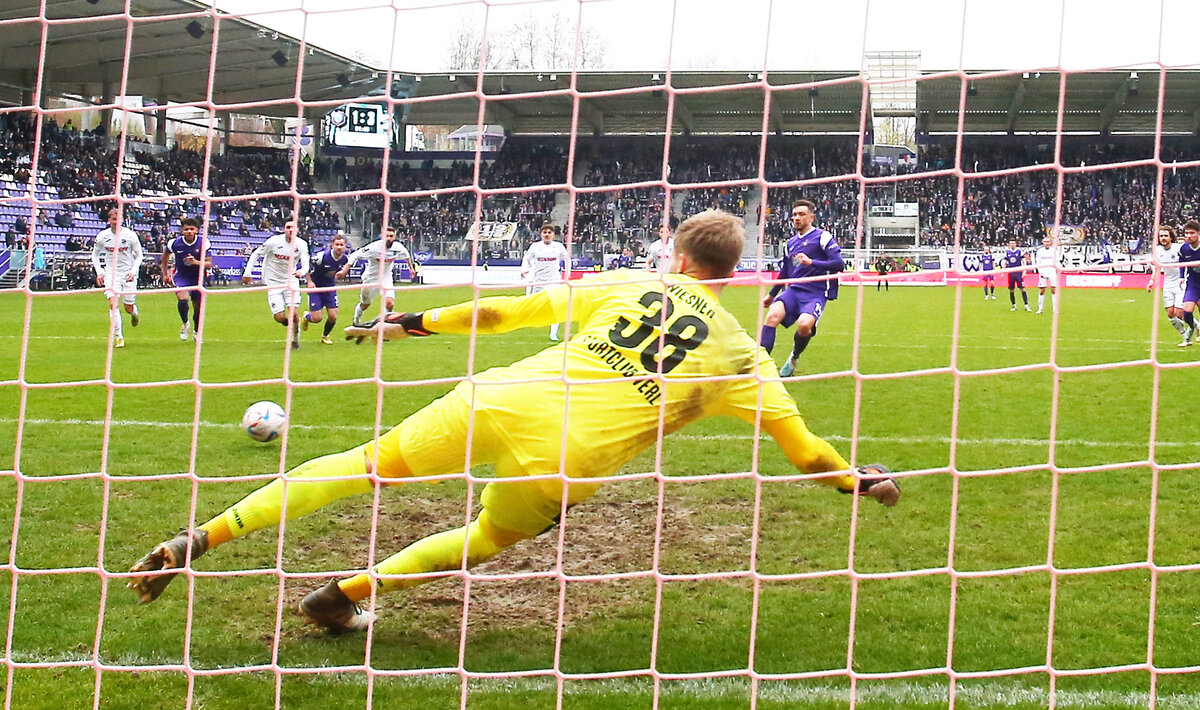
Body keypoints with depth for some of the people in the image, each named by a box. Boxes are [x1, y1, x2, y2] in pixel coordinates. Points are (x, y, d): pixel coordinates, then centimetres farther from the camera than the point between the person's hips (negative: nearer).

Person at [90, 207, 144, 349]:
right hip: (111, 273, 0)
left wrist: (133, 271, -11)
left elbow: (139, 256, 3)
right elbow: (95, 254, 11)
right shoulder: (102, 236, -3)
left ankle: (134, 312, 43)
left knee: (128, 308, 3)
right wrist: (99, 272, -2)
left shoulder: (130, 235, -7)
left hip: (128, 274, 0)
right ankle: (118, 337, -14)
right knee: (113, 303, -19)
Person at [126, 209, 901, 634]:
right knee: (490, 538, 28)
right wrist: (859, 479, 30)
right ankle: (347, 594, 22)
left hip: (506, 399, 2)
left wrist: (415, 322, 21)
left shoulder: (623, 284, 16)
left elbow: (509, 309, 15)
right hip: (567, 462, -1)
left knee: (371, 465, 12)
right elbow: (801, 445, 13)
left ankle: (200, 538, 6)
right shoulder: (738, 351, 12)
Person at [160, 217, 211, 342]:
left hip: (198, 278, 1)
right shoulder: (175, 243, -12)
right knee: (183, 299, -27)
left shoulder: (203, 243, -14)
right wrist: (165, 273, 15)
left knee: (198, 307, 7)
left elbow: (209, 264, -13)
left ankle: (196, 332, 35)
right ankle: (185, 324, 2)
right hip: (181, 276, -1)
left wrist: (196, 262, -33)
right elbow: (165, 254, 11)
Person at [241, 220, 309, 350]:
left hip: (291, 280, 1)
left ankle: (295, 339, 11)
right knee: (279, 317, -9)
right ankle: (292, 326, 27)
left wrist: (301, 272, -39)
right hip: (273, 283, -1)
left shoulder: (301, 244, -8)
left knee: (293, 313, -14)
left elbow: (305, 264, -15)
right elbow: (256, 254, -2)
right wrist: (247, 272, -6)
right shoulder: (274, 241, -14)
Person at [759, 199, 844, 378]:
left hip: (816, 294, -5)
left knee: (804, 324, -32)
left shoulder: (822, 237, 0)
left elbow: (839, 264, -12)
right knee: (773, 315, -27)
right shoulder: (790, 243, 19)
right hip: (793, 290, 5)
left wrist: (811, 262, -22)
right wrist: (772, 294, 37)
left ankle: (794, 357, -1)